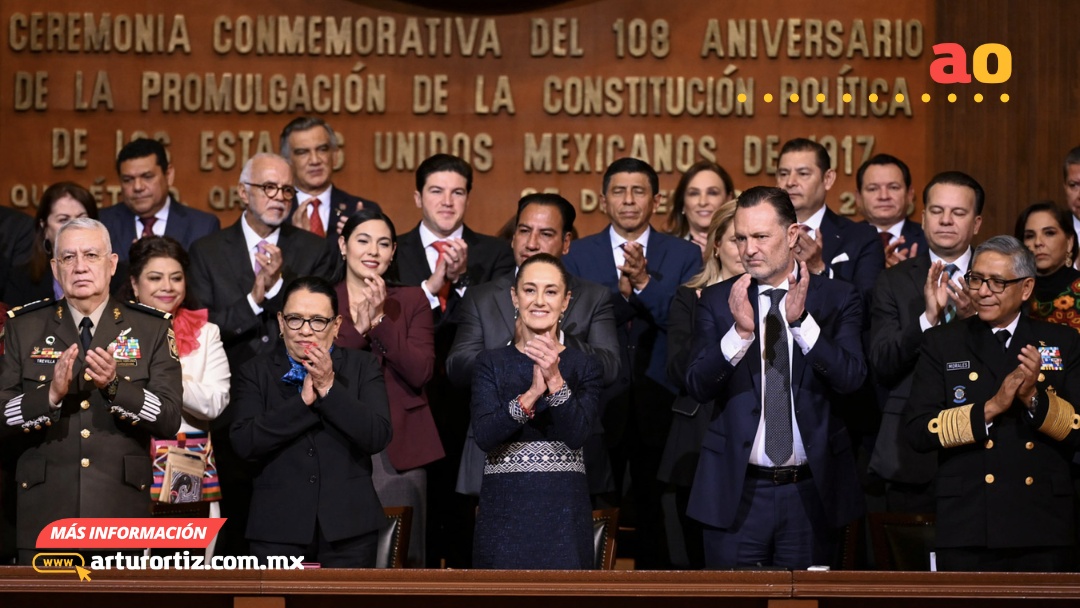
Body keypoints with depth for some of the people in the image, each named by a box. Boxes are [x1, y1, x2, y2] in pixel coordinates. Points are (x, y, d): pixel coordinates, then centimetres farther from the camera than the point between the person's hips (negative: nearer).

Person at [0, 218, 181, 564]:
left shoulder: (151, 329, 4)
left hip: (121, 511, 0)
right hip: (45, 513, 0)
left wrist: (114, 386, -19)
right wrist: (51, 394, -18)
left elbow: (169, 420, -4)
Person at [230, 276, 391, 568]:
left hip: (349, 527, 0)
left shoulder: (363, 367, 6)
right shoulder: (255, 373, 6)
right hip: (279, 529, 0)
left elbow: (378, 437, -7)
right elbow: (244, 443, -8)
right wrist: (303, 401, -14)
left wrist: (329, 388, -13)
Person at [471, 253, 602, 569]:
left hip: (564, 511, 0)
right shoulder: (491, 363, 3)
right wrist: (531, 395, -24)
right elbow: (484, 436, -11)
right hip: (504, 508, 0)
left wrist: (555, 381, -25)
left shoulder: (584, 366, 3)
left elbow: (577, 435, -11)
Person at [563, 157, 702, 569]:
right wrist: (620, 291, -21)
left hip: (659, 410, 0)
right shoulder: (578, 255, 4)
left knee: (656, 516, 7)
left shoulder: (684, 255, 4)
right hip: (599, 408, 0)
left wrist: (645, 282, -22)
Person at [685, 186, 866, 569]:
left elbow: (850, 379, -11)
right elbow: (697, 386, -6)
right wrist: (740, 330, -20)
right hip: (736, 491, 0)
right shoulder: (717, 300, 4)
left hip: (812, 491, 0)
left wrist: (802, 321, -22)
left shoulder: (837, 298, 2)